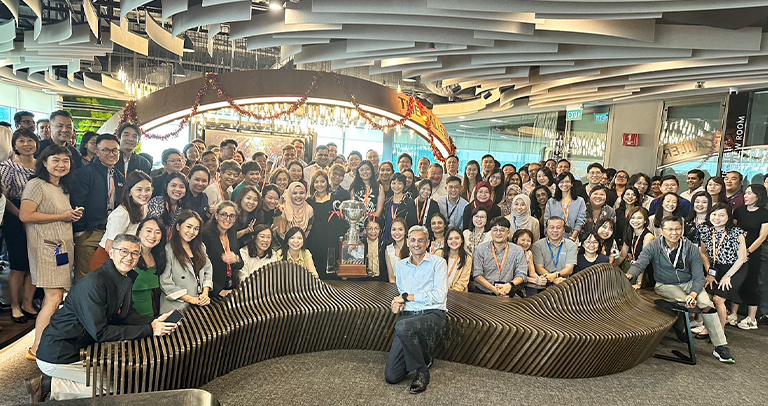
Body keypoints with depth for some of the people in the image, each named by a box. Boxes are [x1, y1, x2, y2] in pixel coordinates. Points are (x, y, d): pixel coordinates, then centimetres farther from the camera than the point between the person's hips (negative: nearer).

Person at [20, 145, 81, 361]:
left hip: (63, 245, 8)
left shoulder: (63, 188, 18)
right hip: (45, 245, -8)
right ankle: (36, 349, -3)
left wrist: (73, 216, 6)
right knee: (54, 297, -10)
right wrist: (62, 216, -14)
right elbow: (25, 215, -17)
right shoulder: (37, 184, -8)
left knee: (54, 297, 9)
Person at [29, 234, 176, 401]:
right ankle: (56, 389, 3)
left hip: (81, 348, 9)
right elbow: (100, 332, -27)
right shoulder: (94, 284, -26)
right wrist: (148, 330, -27)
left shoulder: (125, 282, 4)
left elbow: (126, 315, 7)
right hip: (58, 357, -9)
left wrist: (153, 322, -11)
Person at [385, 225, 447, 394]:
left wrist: (407, 297, -5)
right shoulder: (400, 266, 18)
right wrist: (397, 304, 4)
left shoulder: (438, 263, 2)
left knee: (403, 326, -38)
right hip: (407, 316, 4)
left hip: (432, 315, -4)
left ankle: (422, 370, -12)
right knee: (391, 376, -9)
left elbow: (439, 296, -9)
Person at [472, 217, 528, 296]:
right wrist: (493, 289, -13)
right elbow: (477, 274, 0)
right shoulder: (480, 249, 7)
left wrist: (510, 285, -14)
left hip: (506, 294, 1)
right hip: (482, 293, -1)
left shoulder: (517, 251, 10)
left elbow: (521, 275, 7)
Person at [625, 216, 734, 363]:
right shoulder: (654, 247, -9)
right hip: (665, 286, -2)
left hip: (688, 283, 2)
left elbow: (699, 278, -7)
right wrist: (629, 274, -42)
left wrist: (693, 293, -27)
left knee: (707, 303, -23)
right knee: (690, 303, -29)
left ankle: (720, 347, -13)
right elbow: (639, 264, -19)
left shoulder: (691, 249, -6)